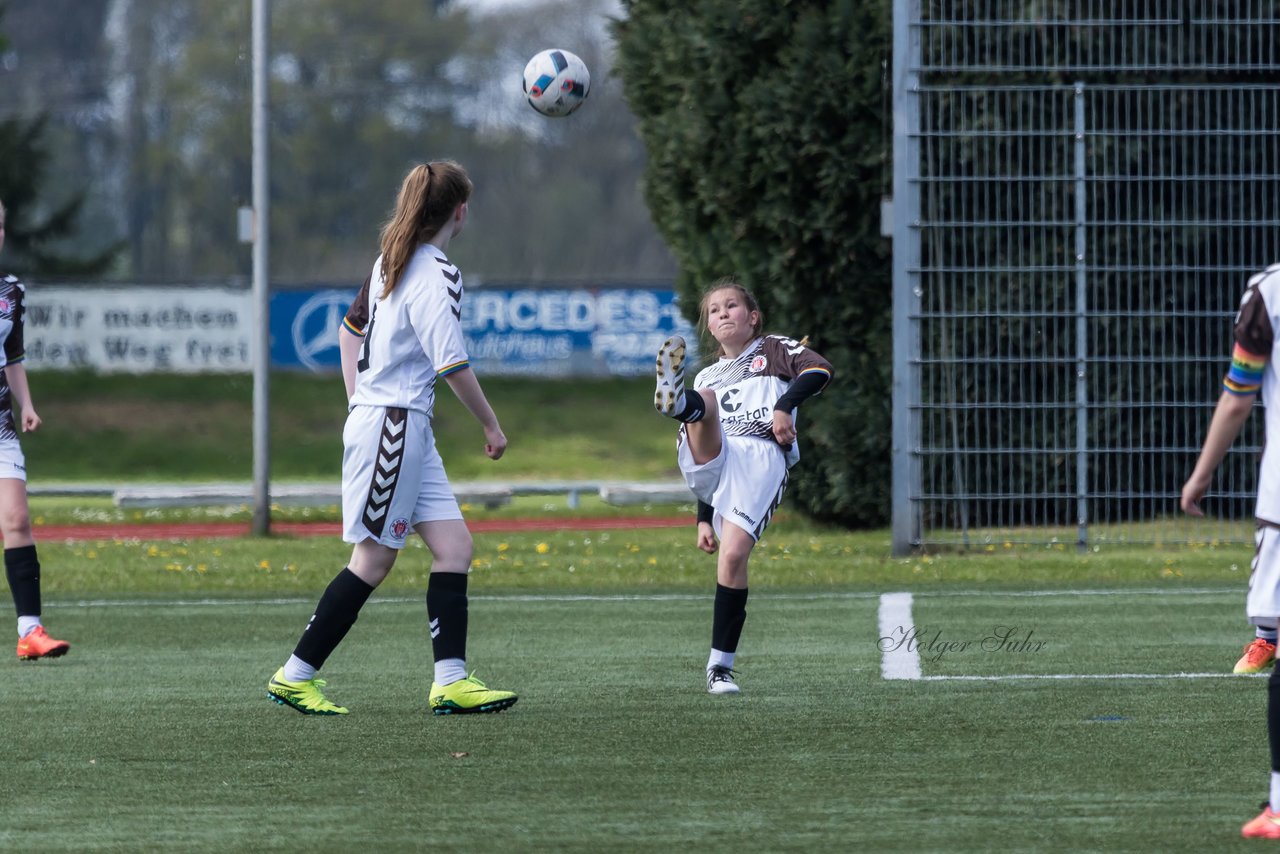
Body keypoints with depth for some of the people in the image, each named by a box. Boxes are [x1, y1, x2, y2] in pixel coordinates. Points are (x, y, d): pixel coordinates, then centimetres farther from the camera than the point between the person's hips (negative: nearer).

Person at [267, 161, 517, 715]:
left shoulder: (391, 262, 12)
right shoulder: (436, 275, -16)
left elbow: (352, 326, 24)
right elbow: (452, 364, -20)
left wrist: (358, 403, 27)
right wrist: (492, 426, -8)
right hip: (393, 425, -10)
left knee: (453, 546, 5)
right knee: (373, 560, -3)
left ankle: (451, 680, -1)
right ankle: (295, 677, 2)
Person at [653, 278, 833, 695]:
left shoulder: (774, 350, 22)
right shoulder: (707, 377, 34)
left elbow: (819, 370, 0)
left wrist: (784, 406, -14)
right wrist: (703, 518, 23)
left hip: (762, 458, -4)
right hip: (714, 456, 4)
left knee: (733, 555, -21)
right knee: (706, 404, -28)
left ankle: (721, 665, -13)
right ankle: (677, 401, -68)